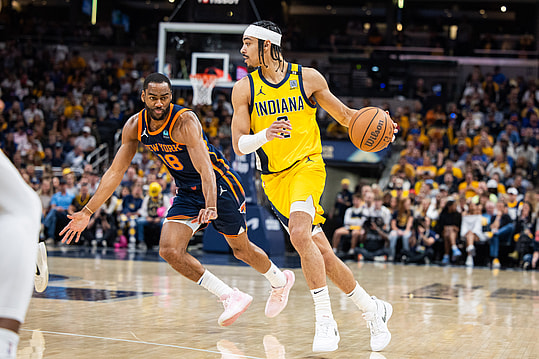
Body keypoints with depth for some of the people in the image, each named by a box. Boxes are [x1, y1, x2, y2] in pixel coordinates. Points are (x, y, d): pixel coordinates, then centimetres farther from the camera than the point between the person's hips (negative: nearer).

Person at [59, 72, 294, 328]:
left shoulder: (185, 121, -28)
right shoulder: (135, 126, -10)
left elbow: (205, 169, -38)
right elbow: (115, 172, -4)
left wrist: (211, 207, -53)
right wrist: (87, 212, -7)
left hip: (219, 185, -5)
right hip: (187, 193, 6)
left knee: (242, 250, 9)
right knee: (169, 251, -14)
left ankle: (280, 281, 41)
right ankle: (231, 297, -7)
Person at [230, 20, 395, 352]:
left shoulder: (308, 77, -3)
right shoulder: (244, 88, -1)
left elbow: (343, 114, 9)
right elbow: (239, 145, -5)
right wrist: (266, 135, -26)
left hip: (307, 166, -3)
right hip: (275, 178, 3)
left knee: (300, 234, -28)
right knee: (322, 253, 5)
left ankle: (325, 321, -21)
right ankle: (373, 309, 21)